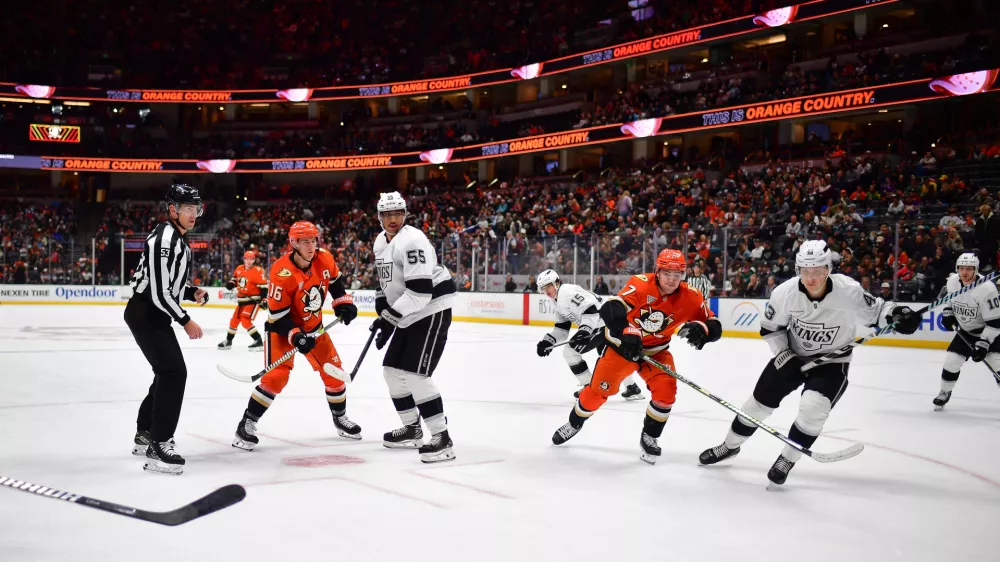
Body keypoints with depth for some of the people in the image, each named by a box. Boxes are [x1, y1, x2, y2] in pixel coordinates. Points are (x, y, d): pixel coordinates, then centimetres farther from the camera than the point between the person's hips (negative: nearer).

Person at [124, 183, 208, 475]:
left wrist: (192, 292, 4)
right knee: (174, 372, -17)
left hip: (154, 314, 11)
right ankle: (159, 447, -15)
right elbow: (159, 293, -25)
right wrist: (186, 322, -18)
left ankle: (145, 434, 31)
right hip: (146, 313, -11)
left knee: (168, 372, 18)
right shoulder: (165, 240, -20)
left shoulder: (177, 238, 14)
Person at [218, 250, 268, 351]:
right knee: (234, 320, 16)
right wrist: (231, 283, 3)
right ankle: (228, 341, 34)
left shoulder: (257, 271, -16)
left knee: (245, 321, -19)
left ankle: (259, 342, -15)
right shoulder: (239, 269, 4)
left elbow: (264, 286, -18)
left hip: (253, 300, -8)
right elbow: (235, 278, 24)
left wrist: (263, 299, -24)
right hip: (241, 300, 8)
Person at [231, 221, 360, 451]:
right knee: (277, 375, -20)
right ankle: (247, 424, -9)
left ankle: (340, 418, 29)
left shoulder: (324, 260, -14)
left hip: (313, 326, 6)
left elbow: (334, 280, 10)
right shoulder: (281, 273, -30)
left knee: (334, 371, 7)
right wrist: (295, 337, -35)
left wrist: (344, 303, -1)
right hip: (282, 328, -6)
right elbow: (277, 315, -26)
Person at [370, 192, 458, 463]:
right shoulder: (380, 241, 10)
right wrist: (382, 310, 9)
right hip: (408, 316, 10)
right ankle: (412, 429, 28)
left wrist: (389, 318, -26)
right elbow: (386, 280, 23)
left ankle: (442, 438, -12)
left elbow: (420, 290, -28)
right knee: (392, 369, 13)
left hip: (432, 312, -10)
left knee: (415, 374, -17)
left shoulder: (412, 240, -21)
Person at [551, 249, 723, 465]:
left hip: (656, 351, 3)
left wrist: (701, 329, -38)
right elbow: (610, 308, -38)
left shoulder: (690, 298, -17)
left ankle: (649, 438, 7)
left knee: (666, 390, -17)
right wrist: (628, 333, -54)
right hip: (622, 344, -2)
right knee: (599, 390, 2)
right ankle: (574, 423, 31)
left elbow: (714, 326, -15)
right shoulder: (641, 284, -28)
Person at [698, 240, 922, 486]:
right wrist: (783, 354, -15)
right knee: (760, 401, 9)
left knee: (813, 408, -24)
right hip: (792, 355, 3)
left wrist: (897, 314, -30)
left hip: (832, 362, -2)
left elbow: (874, 310, -11)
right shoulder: (785, 292, -22)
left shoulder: (849, 291, -28)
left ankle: (787, 459, -1)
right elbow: (770, 327, -5)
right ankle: (730, 446, 33)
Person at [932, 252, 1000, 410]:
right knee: (951, 360, 0)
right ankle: (944, 393, 22)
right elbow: (946, 295, 16)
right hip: (966, 332, 5)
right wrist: (947, 313, 2)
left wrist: (983, 344, -29)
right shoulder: (952, 281, -11)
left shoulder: (986, 289, -29)